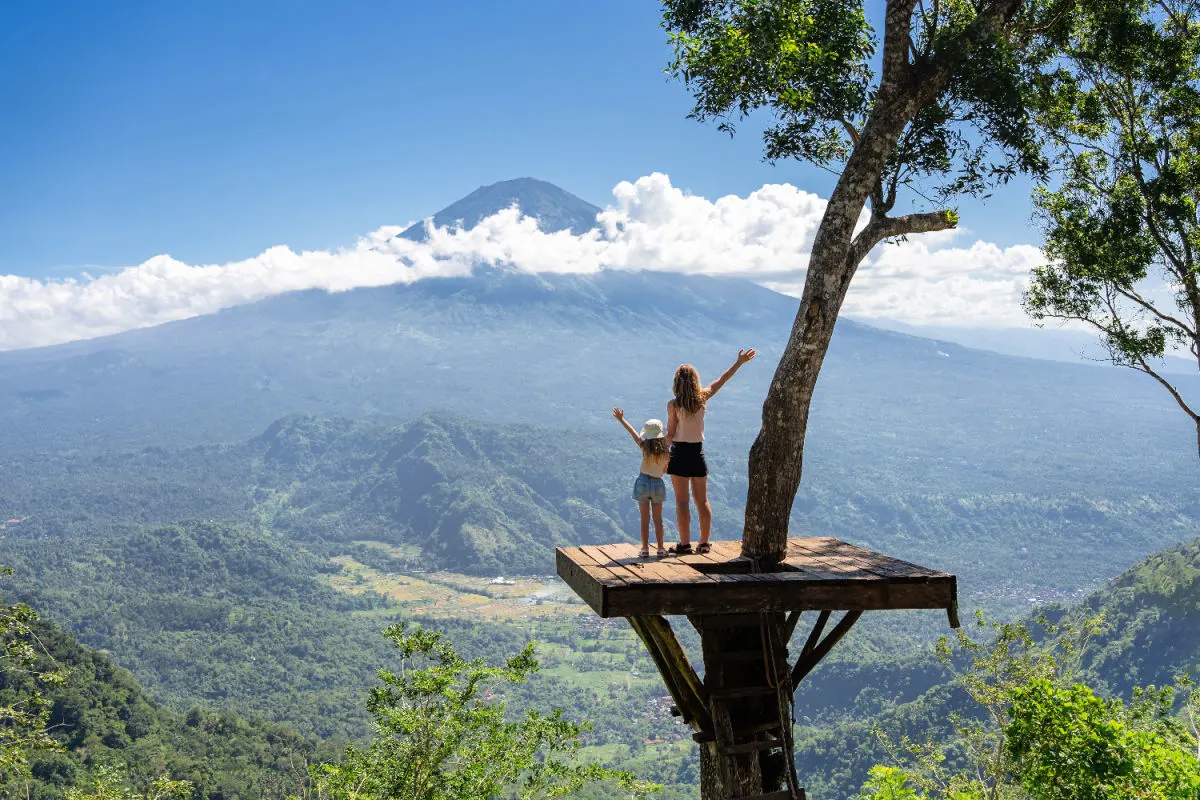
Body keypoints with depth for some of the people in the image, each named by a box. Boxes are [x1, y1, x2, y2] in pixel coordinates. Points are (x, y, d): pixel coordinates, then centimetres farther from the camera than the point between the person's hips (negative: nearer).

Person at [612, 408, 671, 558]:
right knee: (658, 519, 10)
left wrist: (621, 419, 6)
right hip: (658, 484, 1)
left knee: (645, 519, 4)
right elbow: (664, 470, 7)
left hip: (643, 482, -1)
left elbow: (633, 432, -1)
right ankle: (660, 549, 12)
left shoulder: (645, 448, -10)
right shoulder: (665, 453, -6)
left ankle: (645, 549, 4)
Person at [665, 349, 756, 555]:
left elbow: (670, 434, -9)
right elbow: (721, 381, 10)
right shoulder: (702, 398, -2)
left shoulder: (673, 405, -11)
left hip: (680, 452, -4)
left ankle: (685, 544, -2)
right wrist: (739, 362, 20)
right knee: (702, 500, 10)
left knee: (682, 501, -1)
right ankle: (704, 543, 14)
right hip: (698, 452, 4)